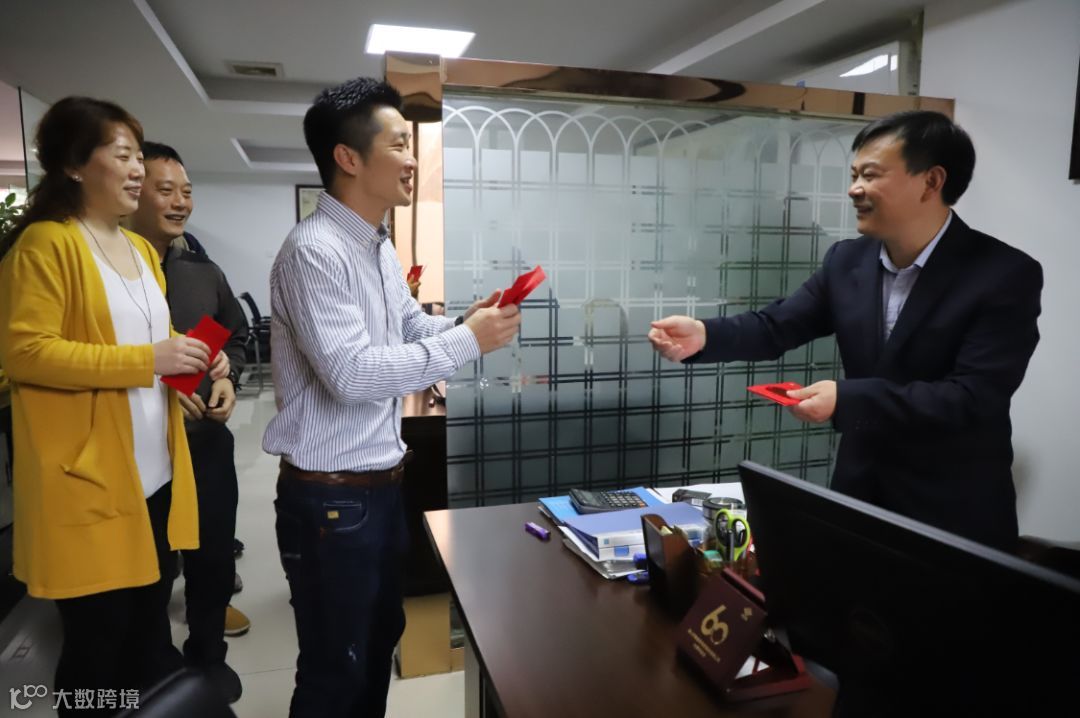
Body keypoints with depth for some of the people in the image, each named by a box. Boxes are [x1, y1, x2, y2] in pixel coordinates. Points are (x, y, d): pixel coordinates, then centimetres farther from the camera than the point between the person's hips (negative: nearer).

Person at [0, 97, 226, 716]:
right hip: (90, 481, -8)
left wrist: (192, 357, 3)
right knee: (99, 643, 6)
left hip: (158, 475, 8)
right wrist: (150, 360, -23)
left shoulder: (141, 249, 15)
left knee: (150, 630, 19)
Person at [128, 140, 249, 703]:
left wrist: (228, 378, 0)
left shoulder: (202, 268, 7)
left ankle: (208, 654, 38)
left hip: (207, 438, 5)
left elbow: (236, 333, 18)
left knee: (213, 555, 16)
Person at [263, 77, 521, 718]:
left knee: (381, 638, 26)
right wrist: (468, 343, -24)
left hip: (383, 484, 9)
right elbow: (350, 374, -29)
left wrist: (467, 322, -4)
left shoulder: (380, 247, 9)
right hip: (330, 496, -9)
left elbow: (410, 328, 16)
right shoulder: (315, 251, -21)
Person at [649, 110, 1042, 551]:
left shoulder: (1006, 275, -16)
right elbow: (777, 326, -3)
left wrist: (845, 398, -32)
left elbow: (972, 398, -23)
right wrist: (704, 335, -23)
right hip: (859, 490, 5)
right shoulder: (847, 260, 0)